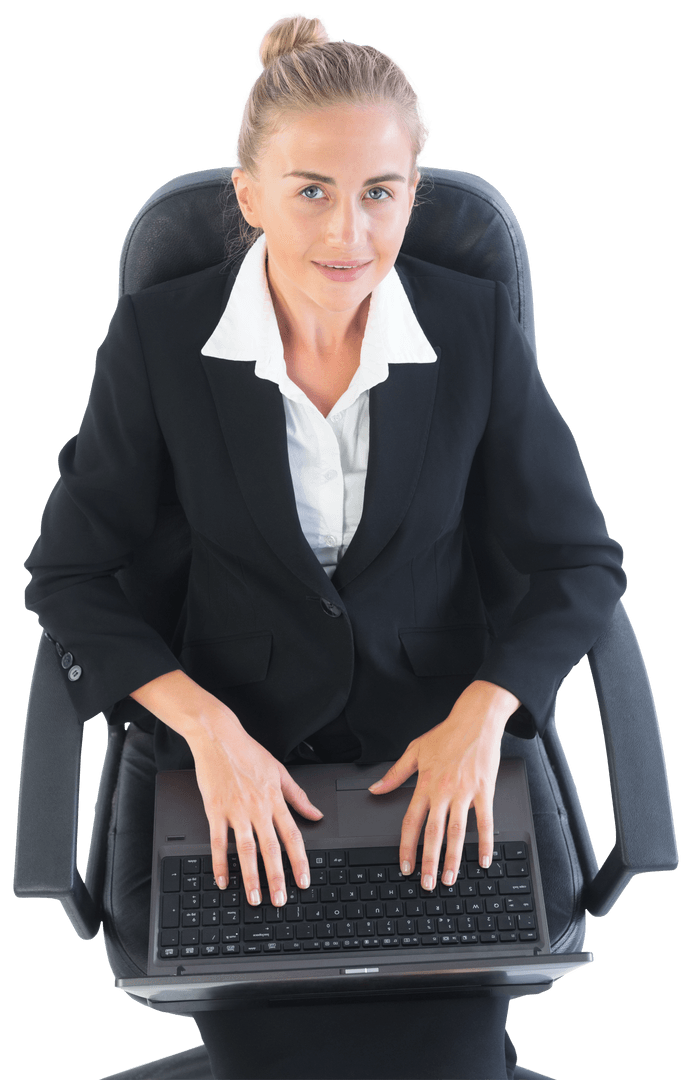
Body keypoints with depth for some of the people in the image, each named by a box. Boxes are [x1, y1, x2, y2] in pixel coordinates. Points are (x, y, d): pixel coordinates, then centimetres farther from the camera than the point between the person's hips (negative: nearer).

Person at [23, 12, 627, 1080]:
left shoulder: (478, 327, -8)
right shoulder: (160, 335, -10)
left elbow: (583, 561, -1)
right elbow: (68, 571, -4)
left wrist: (482, 712, -17)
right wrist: (207, 726, -18)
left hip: (439, 745, 1)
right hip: (239, 740, 0)